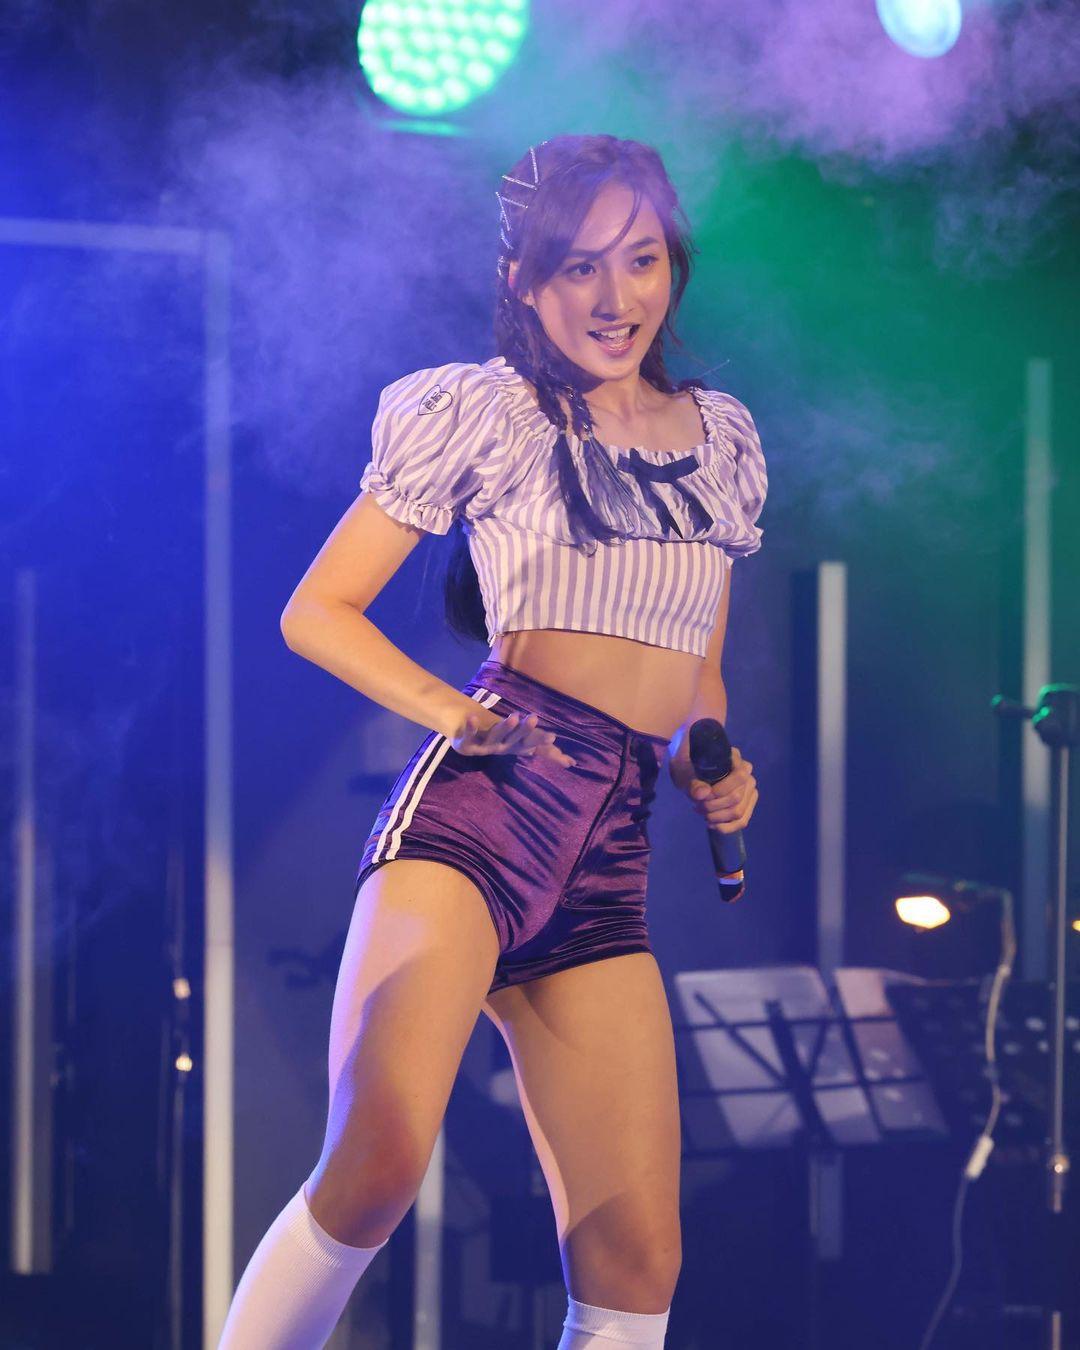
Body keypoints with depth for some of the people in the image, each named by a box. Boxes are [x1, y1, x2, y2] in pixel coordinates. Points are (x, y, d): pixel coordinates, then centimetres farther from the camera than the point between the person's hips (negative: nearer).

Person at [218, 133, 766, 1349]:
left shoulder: (720, 439, 20)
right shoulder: (485, 413, 4)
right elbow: (318, 611, 6)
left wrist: (714, 769, 9)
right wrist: (459, 715, -10)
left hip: (612, 861, 5)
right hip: (477, 804, -5)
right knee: (378, 1163, -27)